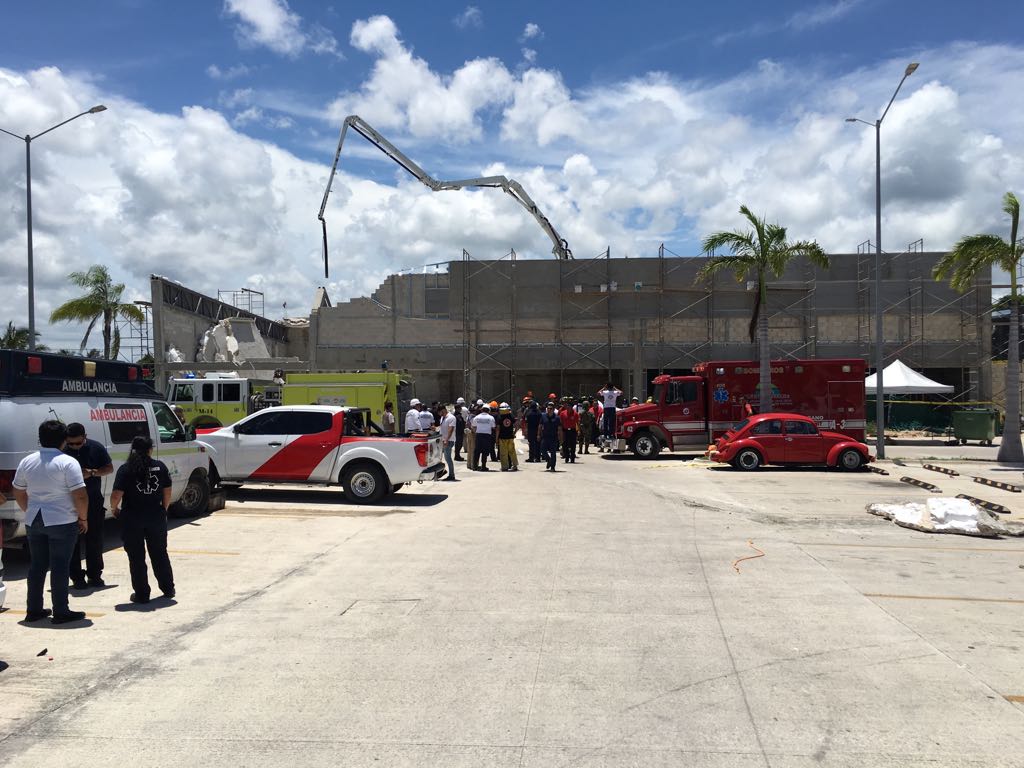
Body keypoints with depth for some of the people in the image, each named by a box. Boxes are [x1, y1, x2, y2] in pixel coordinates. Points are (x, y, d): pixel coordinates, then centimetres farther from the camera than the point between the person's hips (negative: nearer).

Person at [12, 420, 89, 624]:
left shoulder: (27, 462, 6)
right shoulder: (68, 462, -13)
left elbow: (18, 493, 15)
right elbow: (80, 495, -17)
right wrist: (83, 518, -4)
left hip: (34, 521, 6)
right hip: (62, 522, -6)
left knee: (37, 565, 15)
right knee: (60, 566, 0)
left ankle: (33, 609, 21)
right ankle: (61, 612, 4)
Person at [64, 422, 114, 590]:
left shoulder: (96, 448, -2)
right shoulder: (62, 451, -6)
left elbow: (109, 468, 4)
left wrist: (92, 473, -13)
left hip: (94, 501, 1)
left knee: (95, 540, 7)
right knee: (73, 541, 3)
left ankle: (95, 575, 18)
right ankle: (77, 577, 12)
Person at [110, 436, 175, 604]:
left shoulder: (125, 469, -7)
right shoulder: (160, 467, 0)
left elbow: (116, 495, -14)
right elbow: (167, 492, 2)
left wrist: (114, 509, 5)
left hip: (132, 519, -2)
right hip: (156, 517, 3)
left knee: (137, 558, 8)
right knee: (160, 554, 16)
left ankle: (142, 594, 12)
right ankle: (168, 589, 24)